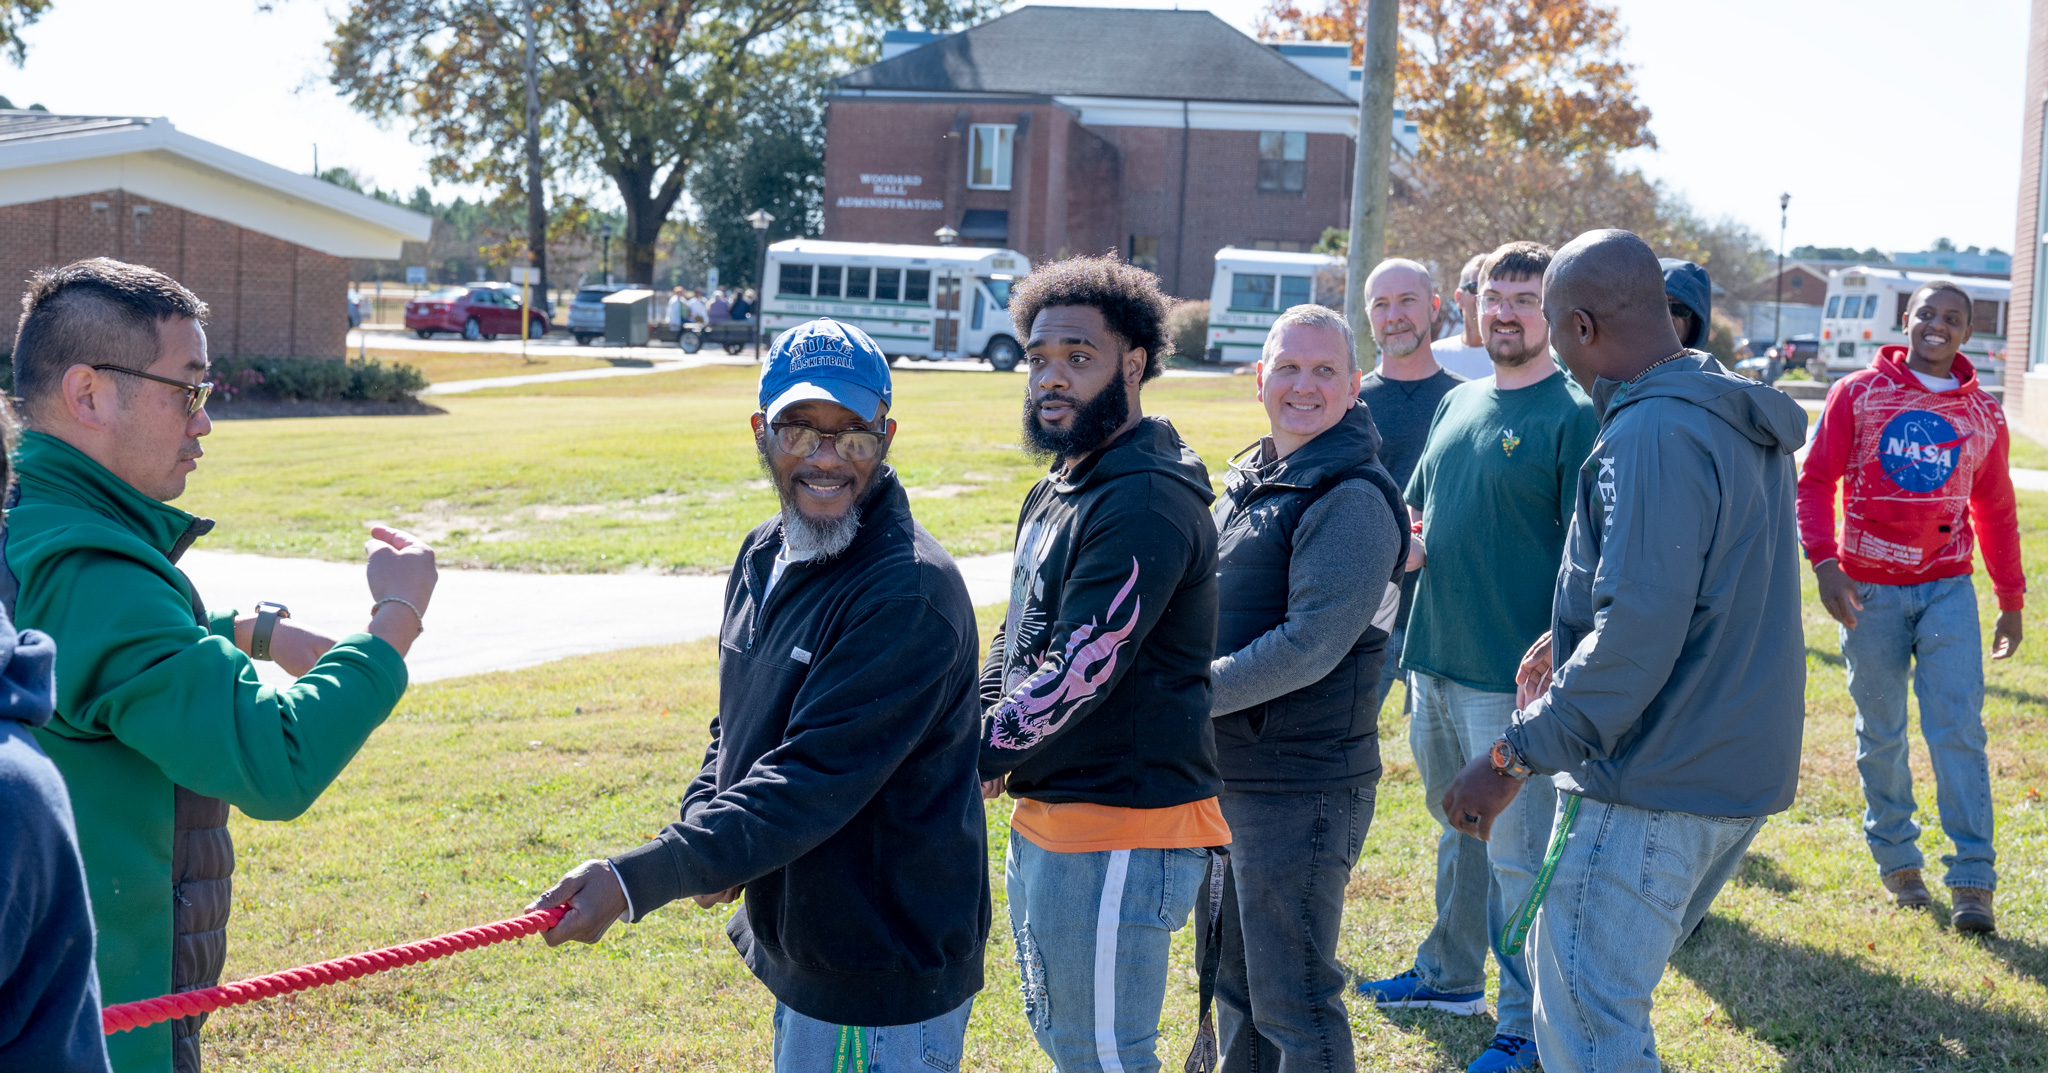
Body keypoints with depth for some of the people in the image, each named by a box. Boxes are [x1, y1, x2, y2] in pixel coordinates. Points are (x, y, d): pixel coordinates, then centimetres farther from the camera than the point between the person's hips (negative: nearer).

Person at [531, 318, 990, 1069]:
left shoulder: (909, 596, -24)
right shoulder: (763, 557, 7)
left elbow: (812, 783, -28)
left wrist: (638, 881, -32)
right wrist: (701, 841, -4)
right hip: (795, 950, 8)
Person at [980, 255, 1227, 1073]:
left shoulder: (1148, 502, -19)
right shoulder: (1055, 492, 14)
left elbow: (1080, 670, -24)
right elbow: (1015, 642, 20)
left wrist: (977, 760, -13)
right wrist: (970, 741, 2)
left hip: (1122, 830, -10)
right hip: (1042, 817, 10)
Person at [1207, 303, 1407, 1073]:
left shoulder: (1352, 500, -17)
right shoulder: (1251, 478, 11)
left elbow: (1310, 645, -24)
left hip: (1300, 786, -9)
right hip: (1227, 774, 9)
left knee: (1291, 1005, 1)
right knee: (1233, 982, 21)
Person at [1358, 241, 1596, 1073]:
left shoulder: (1575, 417, -10)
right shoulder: (1457, 405, 13)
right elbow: (1415, 518, 23)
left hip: (1514, 676, -7)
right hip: (1436, 660, 8)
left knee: (1518, 855, -1)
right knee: (1458, 828, 22)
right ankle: (1449, 974, 38)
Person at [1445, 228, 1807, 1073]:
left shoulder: (1651, 436, -19)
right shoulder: (1740, 424, 13)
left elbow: (1639, 630, -26)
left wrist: (1518, 755, -22)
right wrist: (1573, 644, 32)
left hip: (1653, 788, -10)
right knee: (1610, 1001, 21)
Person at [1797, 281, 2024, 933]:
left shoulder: (1983, 415, 7)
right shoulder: (1859, 394, 0)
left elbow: (1995, 512, 17)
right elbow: (1816, 481, -2)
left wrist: (2012, 601, 17)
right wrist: (1823, 562, -16)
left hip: (1948, 589, 1)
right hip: (1869, 589, -1)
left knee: (1958, 727, -9)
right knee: (1881, 735, 8)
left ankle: (1972, 882, -7)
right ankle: (1896, 860, 23)